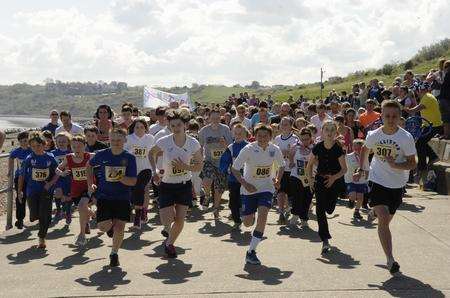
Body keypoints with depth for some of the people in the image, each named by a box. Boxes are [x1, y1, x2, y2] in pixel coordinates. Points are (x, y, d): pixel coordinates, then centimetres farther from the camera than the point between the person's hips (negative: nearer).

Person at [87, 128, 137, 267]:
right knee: (103, 226, -12)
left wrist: (119, 177, -24)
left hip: (122, 198, -1)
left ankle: (114, 253, 19)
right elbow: (89, 166, 18)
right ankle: (111, 227, 28)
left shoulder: (129, 158, -6)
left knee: (119, 228, -6)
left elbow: (133, 182, -9)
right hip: (104, 196, 1)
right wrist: (90, 184, 9)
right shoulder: (102, 155, -3)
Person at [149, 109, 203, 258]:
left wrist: (185, 167, -21)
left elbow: (199, 166, -2)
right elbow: (151, 154, 7)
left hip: (185, 185, 1)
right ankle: (168, 229, 30)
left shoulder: (193, 143, -11)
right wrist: (154, 171, -5)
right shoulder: (163, 142, -14)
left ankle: (169, 243, 31)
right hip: (167, 185, -1)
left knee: (180, 220, 3)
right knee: (167, 220, -10)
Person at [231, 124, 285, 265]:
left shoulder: (275, 150, -7)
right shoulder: (248, 149, -16)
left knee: (262, 215, -21)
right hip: (249, 189, -1)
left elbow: (281, 166, 12)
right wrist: (245, 184, -19)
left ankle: (251, 251, -13)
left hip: (266, 188, 1)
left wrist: (277, 180, -5)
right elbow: (234, 168, -10)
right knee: (247, 223, 4)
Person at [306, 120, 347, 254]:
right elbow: (309, 165, 5)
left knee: (329, 209, 2)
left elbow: (344, 169, -9)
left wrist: (334, 177, -25)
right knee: (320, 209, -11)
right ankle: (325, 240, -6)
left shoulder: (338, 149, -13)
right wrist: (310, 180, -5)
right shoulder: (318, 147, -8)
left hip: (335, 181, -1)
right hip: (320, 180, 1)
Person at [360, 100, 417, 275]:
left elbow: (412, 164, -10)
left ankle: (375, 211, 55)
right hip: (377, 181, -1)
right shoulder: (374, 135, -8)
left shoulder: (406, 137, -14)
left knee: (387, 219, 18)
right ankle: (390, 259, -13)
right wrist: (361, 169, 9)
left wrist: (396, 165, -28)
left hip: (397, 184, 1)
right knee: (384, 219, -17)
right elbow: (365, 149, 15)